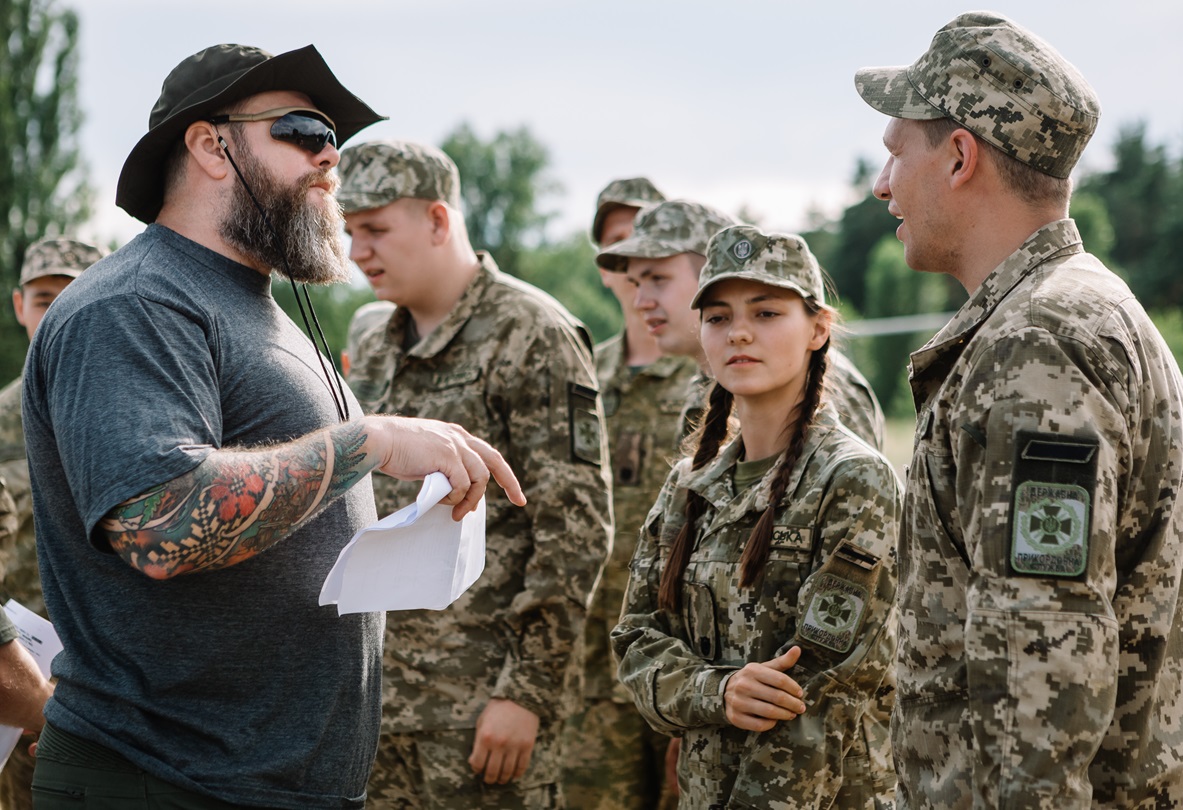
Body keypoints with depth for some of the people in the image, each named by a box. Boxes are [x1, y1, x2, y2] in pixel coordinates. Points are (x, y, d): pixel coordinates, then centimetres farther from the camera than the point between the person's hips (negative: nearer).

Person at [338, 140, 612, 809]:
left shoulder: (532, 335, -9)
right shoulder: (380, 351, 15)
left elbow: (577, 530, -15)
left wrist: (528, 691, -18)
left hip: (487, 702, -7)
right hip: (383, 697, 7)